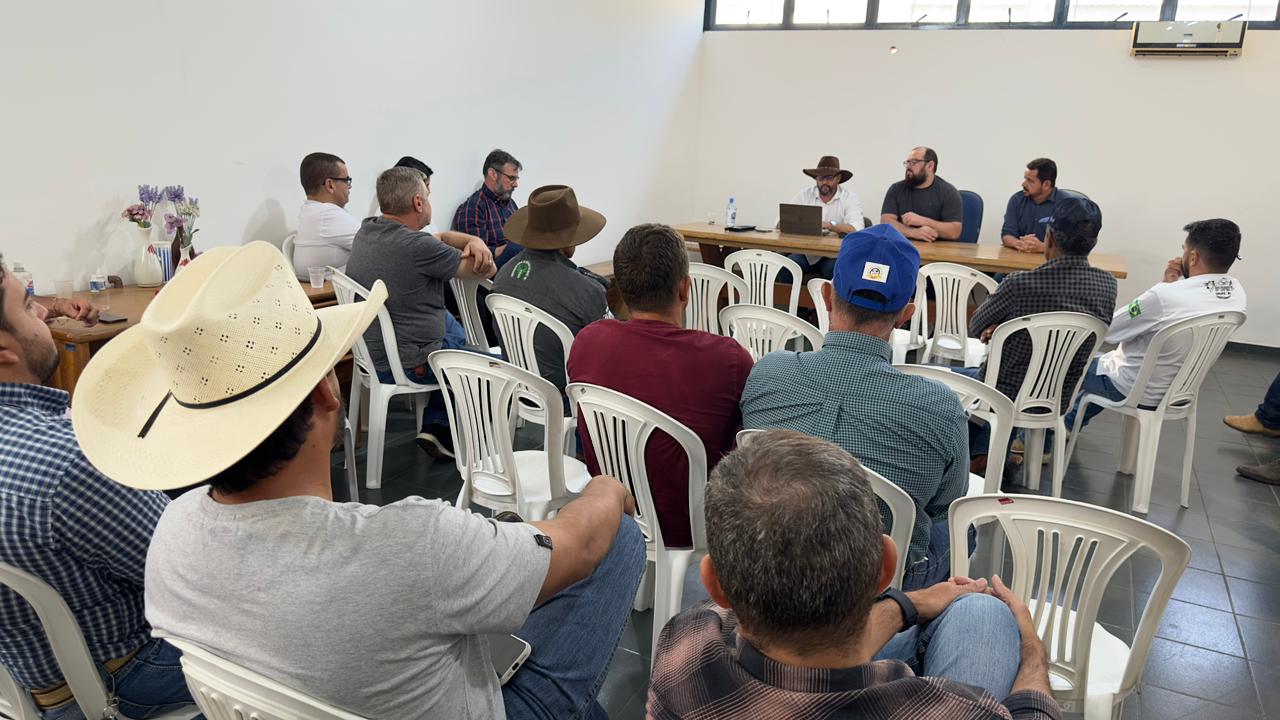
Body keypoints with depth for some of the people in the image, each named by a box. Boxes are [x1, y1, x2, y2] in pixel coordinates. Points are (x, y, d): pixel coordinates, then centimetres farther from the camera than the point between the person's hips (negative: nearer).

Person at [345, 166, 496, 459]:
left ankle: (436, 425, 32)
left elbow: (439, 238, 9)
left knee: (454, 328, 33)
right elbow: (487, 270, -14)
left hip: (372, 352, 9)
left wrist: (474, 240, -10)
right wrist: (479, 254, 8)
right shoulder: (418, 246, -25)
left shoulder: (366, 231, 2)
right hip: (409, 365, -9)